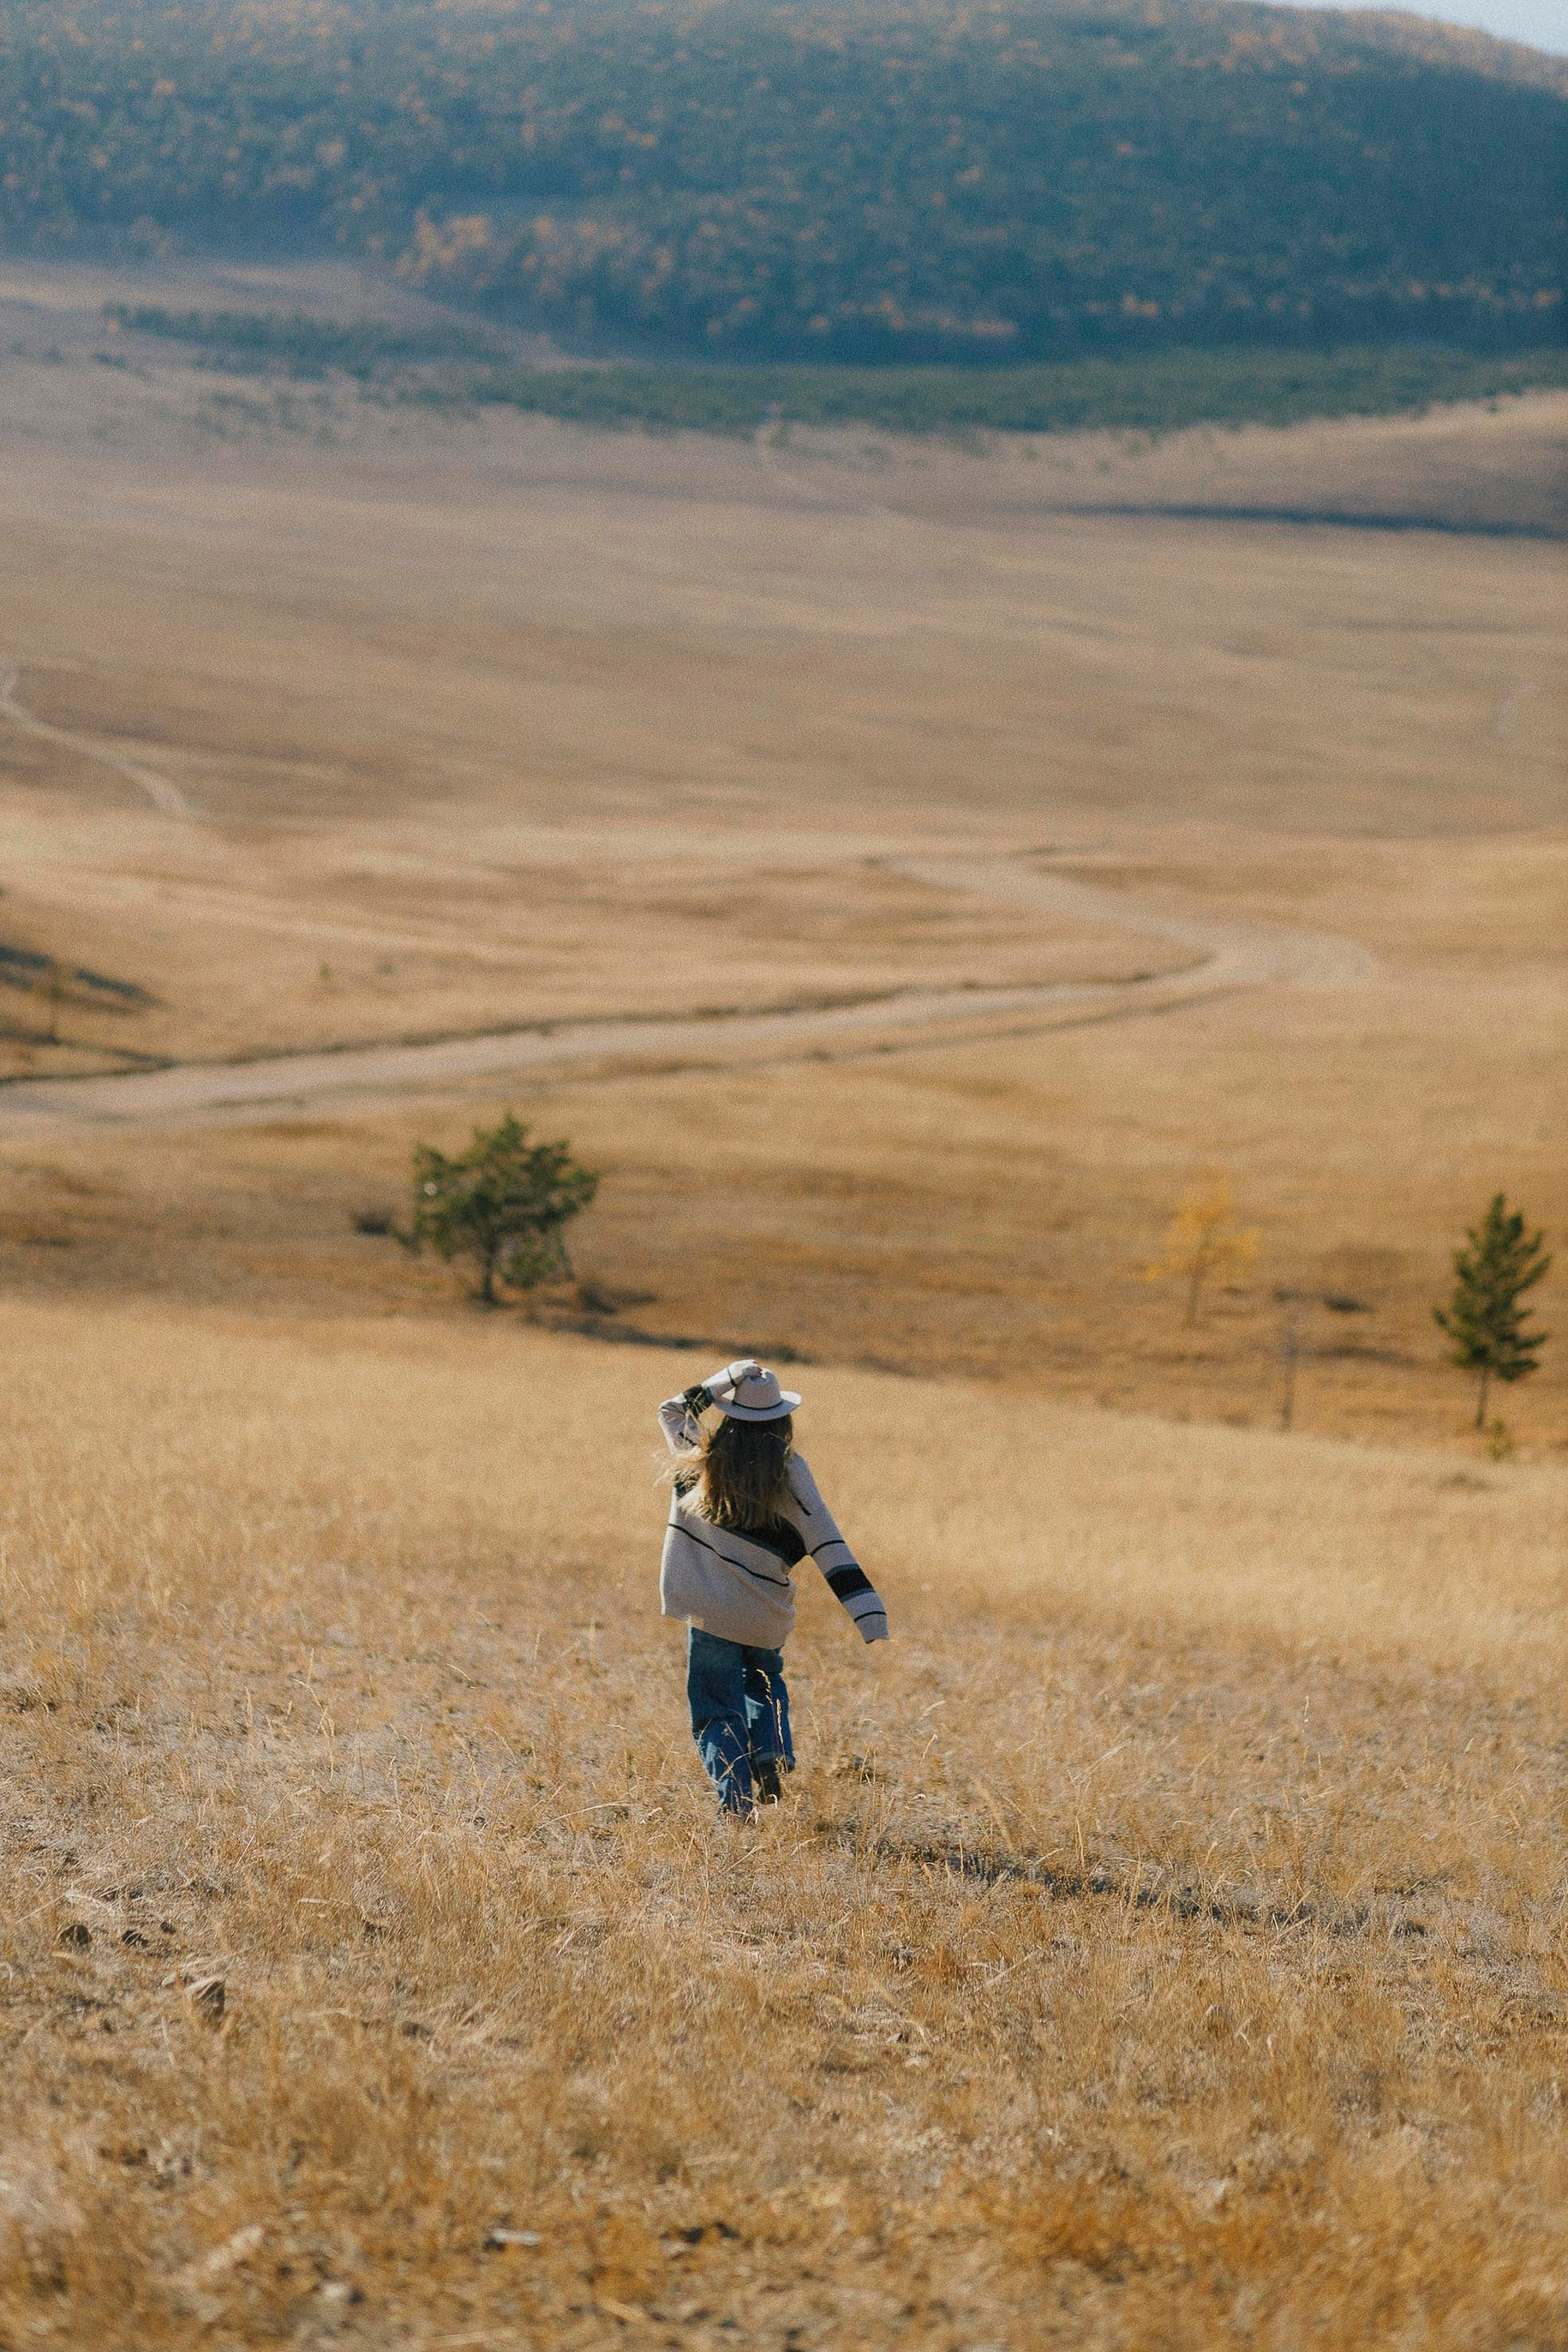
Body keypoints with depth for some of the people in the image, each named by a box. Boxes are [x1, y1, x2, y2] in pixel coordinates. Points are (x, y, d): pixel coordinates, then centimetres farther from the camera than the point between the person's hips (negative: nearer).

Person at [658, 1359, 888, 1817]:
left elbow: (671, 1410, 17)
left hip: (712, 1615, -1)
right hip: (768, 1620, 1)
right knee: (764, 1684, 30)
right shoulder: (790, 1474, -6)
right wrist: (871, 1617, -11)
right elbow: (829, 1546, -9)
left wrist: (722, 1382, 2)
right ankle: (771, 1760, 7)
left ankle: (736, 1800, -14)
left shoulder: (701, 1460, -4)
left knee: (718, 1714, 7)